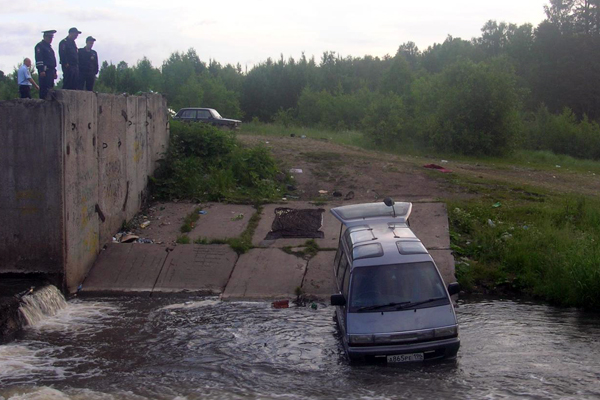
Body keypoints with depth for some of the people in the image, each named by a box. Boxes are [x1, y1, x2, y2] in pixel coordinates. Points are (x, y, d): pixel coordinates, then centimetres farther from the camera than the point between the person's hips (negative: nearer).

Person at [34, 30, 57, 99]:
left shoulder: (49, 47, 24)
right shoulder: (40, 46, -4)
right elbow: (39, 59, -14)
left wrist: (54, 72, 22)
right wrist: (41, 71, -22)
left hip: (51, 71, 9)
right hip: (44, 71, -9)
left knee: (50, 88, 8)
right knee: (44, 88, -11)